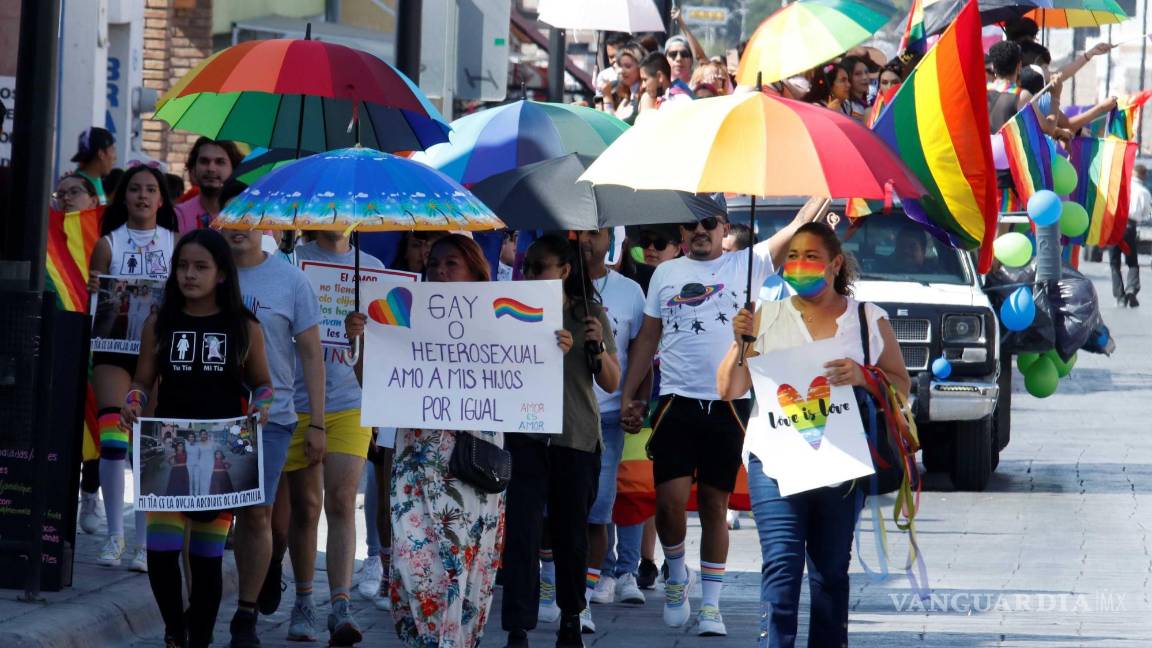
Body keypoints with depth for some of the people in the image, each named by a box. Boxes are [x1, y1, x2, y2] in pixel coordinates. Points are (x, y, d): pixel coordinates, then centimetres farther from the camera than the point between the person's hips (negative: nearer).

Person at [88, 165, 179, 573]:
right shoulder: (108, 244, 6)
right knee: (112, 440, -11)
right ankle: (114, 534, 1)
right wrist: (93, 291, -15)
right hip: (114, 346, 0)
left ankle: (145, 541, 2)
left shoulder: (176, 244, 8)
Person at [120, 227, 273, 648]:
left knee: (208, 556, 4)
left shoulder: (244, 328, 2)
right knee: (161, 550, -10)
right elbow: (143, 382, 8)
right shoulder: (159, 325, 4)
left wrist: (261, 405, -10)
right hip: (169, 450, 0)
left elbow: (262, 383, 11)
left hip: (223, 453, 0)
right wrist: (132, 404, -13)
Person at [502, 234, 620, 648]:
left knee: (571, 532, 9)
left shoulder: (590, 314, 5)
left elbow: (612, 383, 6)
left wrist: (598, 347, -11)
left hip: (576, 438, 0)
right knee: (521, 531, -11)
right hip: (526, 436, 0)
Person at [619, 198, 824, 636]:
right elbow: (647, 339, 15)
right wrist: (629, 397, 11)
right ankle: (676, 574, 17)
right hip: (677, 402, 1)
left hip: (729, 403, -1)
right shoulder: (666, 274, 11)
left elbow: (798, 228, -4)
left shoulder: (747, 265, 4)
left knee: (715, 506, 5)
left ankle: (711, 606, 12)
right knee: (670, 500, -11)